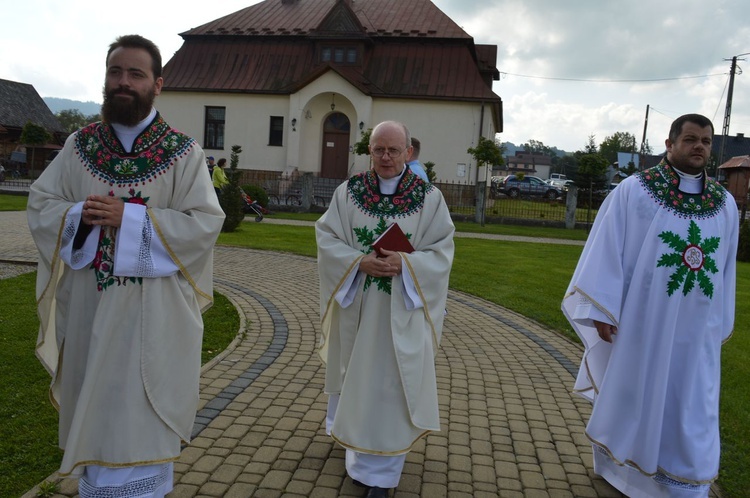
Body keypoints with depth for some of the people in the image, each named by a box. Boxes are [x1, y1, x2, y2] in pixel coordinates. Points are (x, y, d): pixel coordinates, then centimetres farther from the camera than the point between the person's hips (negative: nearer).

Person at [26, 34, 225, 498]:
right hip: (88, 305, 4)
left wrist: (129, 218, -21)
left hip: (152, 310, -4)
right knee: (94, 405, 16)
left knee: (138, 415, 5)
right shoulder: (80, 144, 6)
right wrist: (78, 215, -15)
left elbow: (205, 223, -13)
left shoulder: (184, 152, -6)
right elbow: (39, 204, 7)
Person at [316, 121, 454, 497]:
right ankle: (354, 438, 47)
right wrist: (359, 262, -19)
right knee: (353, 377, 18)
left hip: (401, 312, -2)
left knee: (390, 387, 2)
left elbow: (441, 251, -5)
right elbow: (326, 239, -3)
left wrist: (404, 264, -22)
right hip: (354, 306, 2)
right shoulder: (349, 191, 0)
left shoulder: (429, 197, -4)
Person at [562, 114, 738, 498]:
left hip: (696, 332, 3)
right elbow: (606, 252, -8)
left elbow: (726, 269, 12)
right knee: (629, 395, 12)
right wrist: (602, 309, -12)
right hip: (640, 323, -3)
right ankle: (612, 463, 34)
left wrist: (720, 328, 14)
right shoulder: (632, 191, -6)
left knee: (691, 412, 8)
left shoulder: (724, 204, 7)